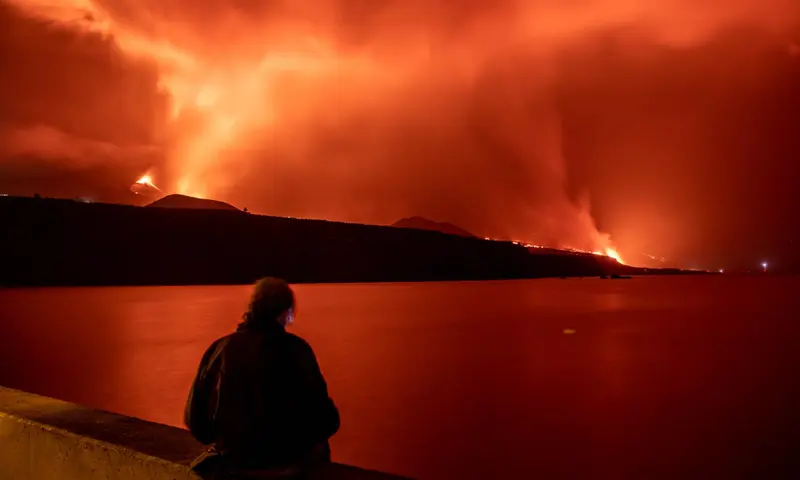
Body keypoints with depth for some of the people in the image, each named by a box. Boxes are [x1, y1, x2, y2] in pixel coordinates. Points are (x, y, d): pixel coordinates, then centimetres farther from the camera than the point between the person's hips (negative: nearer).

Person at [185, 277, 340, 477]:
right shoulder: (294, 348, -13)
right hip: (284, 462, -4)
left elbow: (194, 417, 3)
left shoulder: (220, 347, -3)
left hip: (230, 459, 4)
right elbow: (325, 420, -14)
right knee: (318, 449, 27)